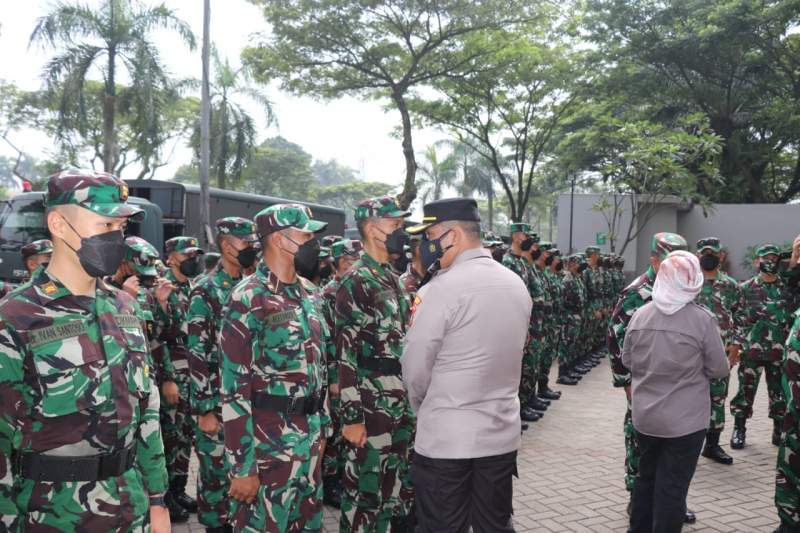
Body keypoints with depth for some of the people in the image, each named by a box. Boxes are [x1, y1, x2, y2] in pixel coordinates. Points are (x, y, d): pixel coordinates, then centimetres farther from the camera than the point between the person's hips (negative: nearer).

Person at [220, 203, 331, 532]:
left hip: (310, 437, 7)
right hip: (268, 441, -7)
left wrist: (322, 426, 17)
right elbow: (235, 388, -16)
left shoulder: (310, 294, 9)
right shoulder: (247, 300, -15)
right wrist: (242, 466, -16)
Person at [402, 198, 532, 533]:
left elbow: (415, 369, -11)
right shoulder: (518, 285, 4)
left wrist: (423, 409, 7)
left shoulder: (443, 287, -17)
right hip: (502, 433, 6)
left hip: (445, 436, -6)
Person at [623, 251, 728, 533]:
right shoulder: (702, 319, -16)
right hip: (685, 419, -4)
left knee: (646, 476, 21)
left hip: (644, 416, 4)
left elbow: (627, 360, 6)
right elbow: (719, 370, -8)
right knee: (672, 486, 8)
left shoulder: (640, 314, -5)